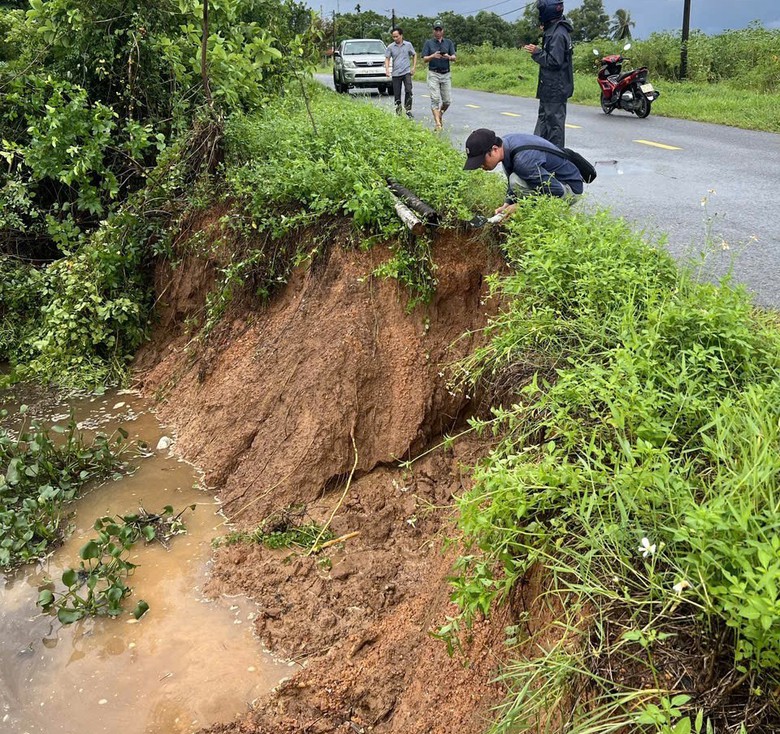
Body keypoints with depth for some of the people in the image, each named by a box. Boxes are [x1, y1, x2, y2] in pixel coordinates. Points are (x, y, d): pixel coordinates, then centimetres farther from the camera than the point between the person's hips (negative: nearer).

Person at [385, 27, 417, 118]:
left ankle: (408, 110, -8)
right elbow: (387, 58, 4)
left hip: (406, 72, -1)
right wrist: (387, 69, -12)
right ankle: (398, 112, 17)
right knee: (396, 94, 3)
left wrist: (414, 67, 4)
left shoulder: (408, 45, 3)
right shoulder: (390, 47, 2)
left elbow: (414, 55, 13)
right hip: (395, 73, 1)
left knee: (408, 91, -18)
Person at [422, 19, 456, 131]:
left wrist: (448, 57, -20)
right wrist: (433, 56, -20)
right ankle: (437, 123, -13)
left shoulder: (449, 42, 11)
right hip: (433, 74, -2)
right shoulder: (429, 43, 7)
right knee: (435, 99, -12)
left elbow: (454, 58, 3)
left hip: (446, 74, 2)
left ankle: (439, 115, 27)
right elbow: (424, 59, 1)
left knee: (447, 100, 0)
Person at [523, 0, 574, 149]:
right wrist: (539, 51, 8)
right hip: (551, 87, 11)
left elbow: (554, 61, -23)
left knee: (554, 122, -4)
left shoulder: (558, 34, -19)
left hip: (555, 88, -11)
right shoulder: (553, 30, 12)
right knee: (544, 117, 18)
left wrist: (537, 52, -17)